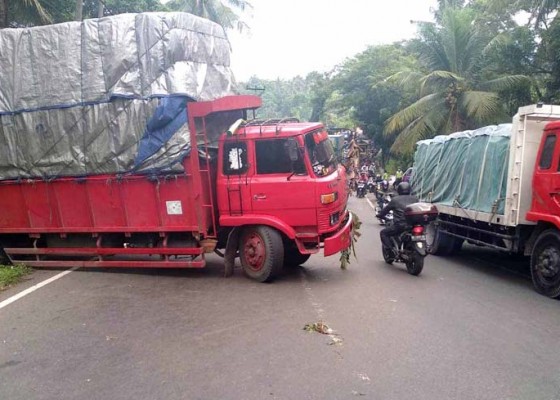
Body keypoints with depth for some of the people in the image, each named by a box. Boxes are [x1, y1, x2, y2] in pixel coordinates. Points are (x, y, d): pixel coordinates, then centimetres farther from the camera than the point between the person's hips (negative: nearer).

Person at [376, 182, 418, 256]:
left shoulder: (395, 200, 5)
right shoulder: (415, 199, 13)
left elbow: (386, 209, 14)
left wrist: (379, 214, 32)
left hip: (400, 225, -4)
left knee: (383, 233, 13)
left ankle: (392, 250, -2)